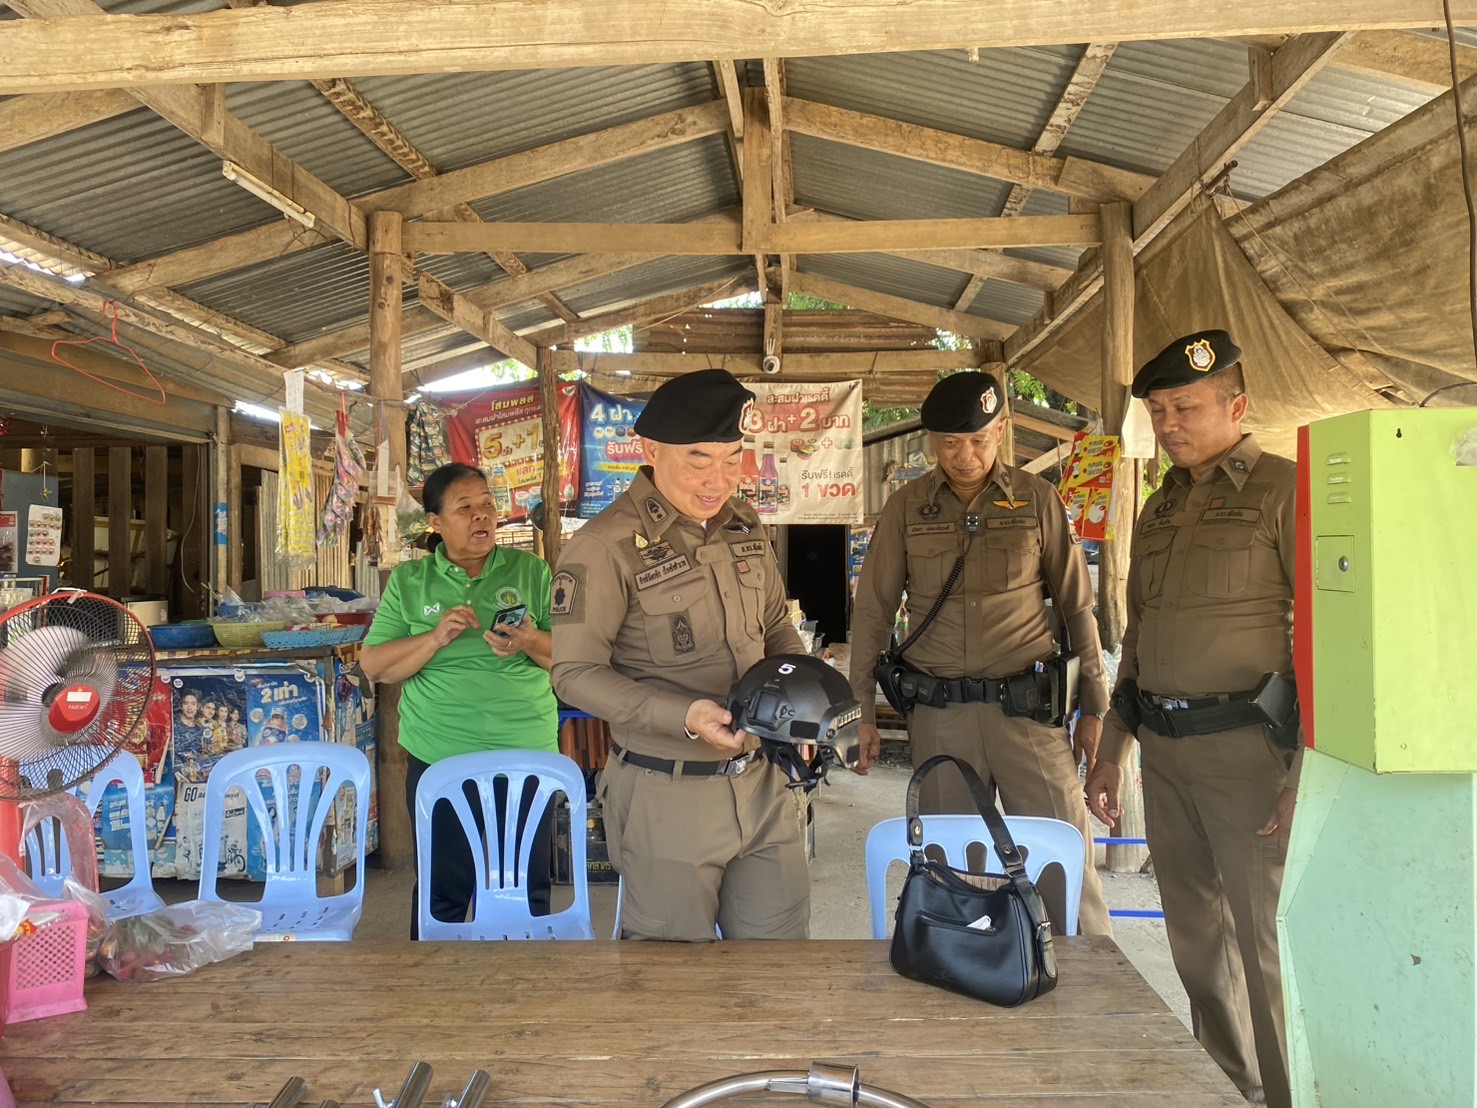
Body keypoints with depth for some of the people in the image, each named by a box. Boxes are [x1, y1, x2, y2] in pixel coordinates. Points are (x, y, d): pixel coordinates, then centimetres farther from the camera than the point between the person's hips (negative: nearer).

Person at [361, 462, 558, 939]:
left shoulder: (532, 572, 1)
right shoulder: (408, 581, 2)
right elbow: (374, 666, -2)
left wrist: (532, 643, -21)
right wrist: (436, 638, -17)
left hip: (526, 756, 0)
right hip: (438, 759, 0)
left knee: (528, 891, 12)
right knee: (443, 893, 14)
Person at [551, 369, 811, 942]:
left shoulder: (745, 528, 6)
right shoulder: (606, 547, -15)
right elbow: (576, 673, -14)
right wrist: (686, 716, -25)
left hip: (761, 782, 6)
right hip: (667, 795, -5)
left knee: (782, 945, 15)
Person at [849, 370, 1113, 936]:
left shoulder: (1037, 499, 3)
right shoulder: (906, 507, 4)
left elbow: (1077, 605, 7)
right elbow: (872, 610, 7)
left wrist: (1094, 706, 7)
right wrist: (861, 711, 4)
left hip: (1026, 704, -1)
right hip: (938, 713, 1)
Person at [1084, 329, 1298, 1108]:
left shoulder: (1284, 490, -6)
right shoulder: (1159, 510, 14)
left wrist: (1311, 770, -16)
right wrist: (1110, 749, 16)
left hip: (1248, 745, -7)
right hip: (1165, 747, 7)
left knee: (1268, 939, -1)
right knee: (1196, 932, 15)